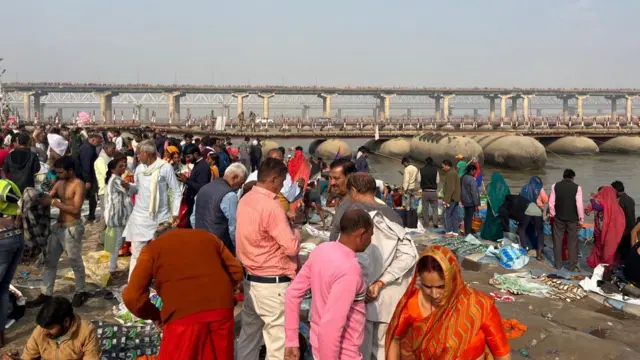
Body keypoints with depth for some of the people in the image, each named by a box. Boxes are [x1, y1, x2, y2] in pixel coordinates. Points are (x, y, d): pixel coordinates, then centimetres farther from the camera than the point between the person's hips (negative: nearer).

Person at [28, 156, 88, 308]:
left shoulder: (78, 184, -15)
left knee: (75, 262, 6)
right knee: (49, 261, 11)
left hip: (72, 228, -8)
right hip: (58, 227, 8)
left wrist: (54, 202, -23)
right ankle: (46, 294, 20)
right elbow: (48, 197, 7)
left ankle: (80, 292, 22)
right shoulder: (59, 183, 9)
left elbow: (75, 209, -22)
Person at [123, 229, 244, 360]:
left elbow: (133, 296, 4)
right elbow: (236, 270, 21)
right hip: (221, 308, 4)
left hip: (184, 313, -4)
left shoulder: (153, 248, 13)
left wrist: (155, 315, 20)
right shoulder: (207, 237, 24)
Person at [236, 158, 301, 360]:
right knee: (278, 342, 1)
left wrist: (284, 221, 9)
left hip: (250, 278, 9)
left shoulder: (245, 200, 5)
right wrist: (296, 232, -2)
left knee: (249, 335, 18)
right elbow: (291, 247, -21)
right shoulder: (271, 206, -21)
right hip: (272, 282, -9)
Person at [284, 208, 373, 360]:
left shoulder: (321, 251, -3)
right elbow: (330, 327, -31)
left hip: (319, 347, 8)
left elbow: (293, 294, 2)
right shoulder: (349, 269, -28)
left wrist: (291, 341, 7)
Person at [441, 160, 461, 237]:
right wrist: (445, 199, 21)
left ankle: (449, 232, -5)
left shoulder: (450, 173, -15)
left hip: (451, 198, -10)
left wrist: (446, 200, -22)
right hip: (455, 198, 10)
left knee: (447, 215, -6)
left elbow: (450, 188, -22)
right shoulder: (454, 172, 19)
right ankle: (455, 232, 11)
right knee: (455, 215, 9)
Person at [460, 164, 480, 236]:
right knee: (470, 217, -2)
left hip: (464, 201, 8)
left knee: (466, 216, 18)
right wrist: (477, 204, -18)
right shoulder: (471, 179, -21)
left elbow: (461, 189, 15)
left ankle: (466, 231, 27)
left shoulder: (462, 178, 6)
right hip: (471, 202, -8)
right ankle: (468, 233, 1)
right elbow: (474, 193, -22)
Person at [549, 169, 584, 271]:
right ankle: (574, 265, 5)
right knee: (572, 241, 5)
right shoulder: (577, 187, -8)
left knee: (558, 240, 10)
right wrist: (581, 218, -2)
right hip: (572, 218, -2)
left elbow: (551, 202, -2)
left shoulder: (555, 186, -3)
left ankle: (558, 264, 14)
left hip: (559, 217, 2)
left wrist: (553, 214, 10)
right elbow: (579, 204, -10)